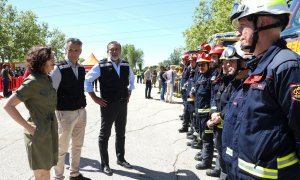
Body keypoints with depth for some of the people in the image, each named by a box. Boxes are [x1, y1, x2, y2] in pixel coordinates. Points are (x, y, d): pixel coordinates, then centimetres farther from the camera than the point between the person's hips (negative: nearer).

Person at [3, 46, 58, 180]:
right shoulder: (32, 82, -16)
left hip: (50, 131, 8)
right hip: (38, 133, -7)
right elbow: (8, 105, -18)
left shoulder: (47, 79, 8)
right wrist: (28, 127, -18)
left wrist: (53, 122, 12)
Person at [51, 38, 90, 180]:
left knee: (78, 145, 18)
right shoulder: (59, 68, -13)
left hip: (81, 112, 7)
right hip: (65, 113, -7)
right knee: (62, 147, 4)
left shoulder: (81, 68, 7)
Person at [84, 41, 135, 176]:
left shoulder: (126, 66, 4)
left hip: (123, 104, 5)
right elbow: (87, 80, -7)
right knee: (104, 134, 8)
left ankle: (120, 159, 36)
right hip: (108, 105, -5)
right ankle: (104, 164, 22)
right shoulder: (101, 66, -10)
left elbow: (132, 79, 23)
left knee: (121, 133, 17)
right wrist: (95, 98, -8)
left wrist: (128, 94, 13)